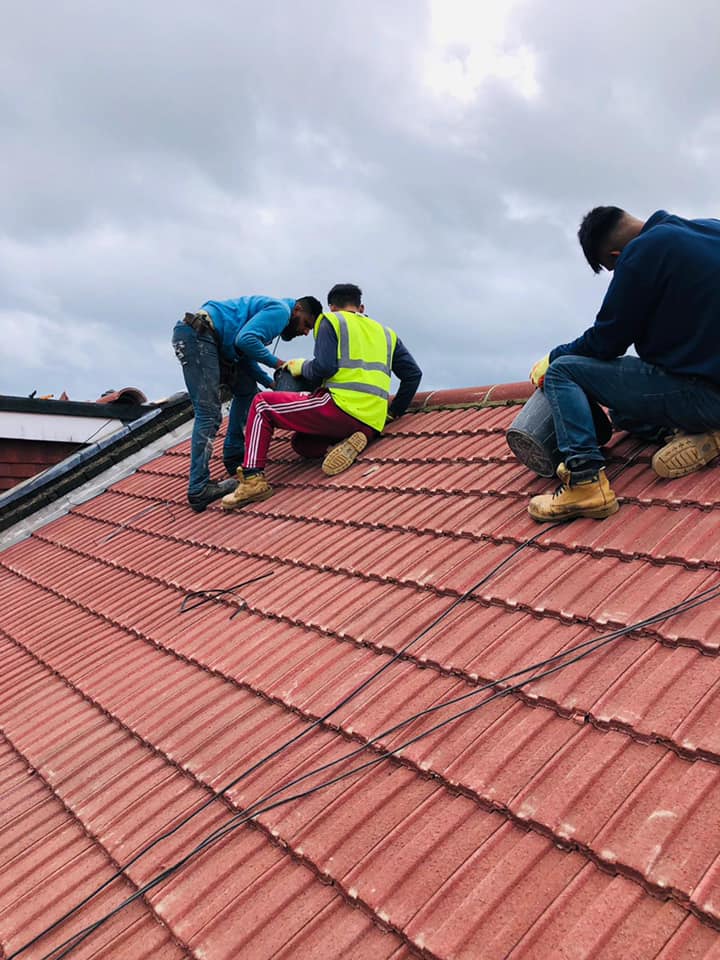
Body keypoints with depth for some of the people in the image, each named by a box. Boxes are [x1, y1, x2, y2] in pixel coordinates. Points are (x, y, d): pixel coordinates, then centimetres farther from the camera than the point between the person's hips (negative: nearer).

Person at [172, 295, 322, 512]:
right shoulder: (280, 310, -4)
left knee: (247, 389, 18)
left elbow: (245, 357, 22)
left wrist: (271, 383, 13)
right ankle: (198, 491, -14)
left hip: (205, 339, 11)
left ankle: (234, 458, 21)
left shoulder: (271, 311, 27)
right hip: (196, 335, -11)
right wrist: (275, 362, -5)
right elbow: (245, 340, -19)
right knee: (209, 414, -14)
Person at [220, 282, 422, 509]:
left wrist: (302, 367, 13)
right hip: (371, 426, 7)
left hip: (342, 408, -7)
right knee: (301, 442, 28)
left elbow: (324, 367, -8)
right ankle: (346, 443, -2)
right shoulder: (386, 333, 26)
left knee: (261, 405, 8)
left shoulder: (332, 321, 7)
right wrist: (393, 413, 27)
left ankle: (253, 479, -6)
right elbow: (413, 373, 21)